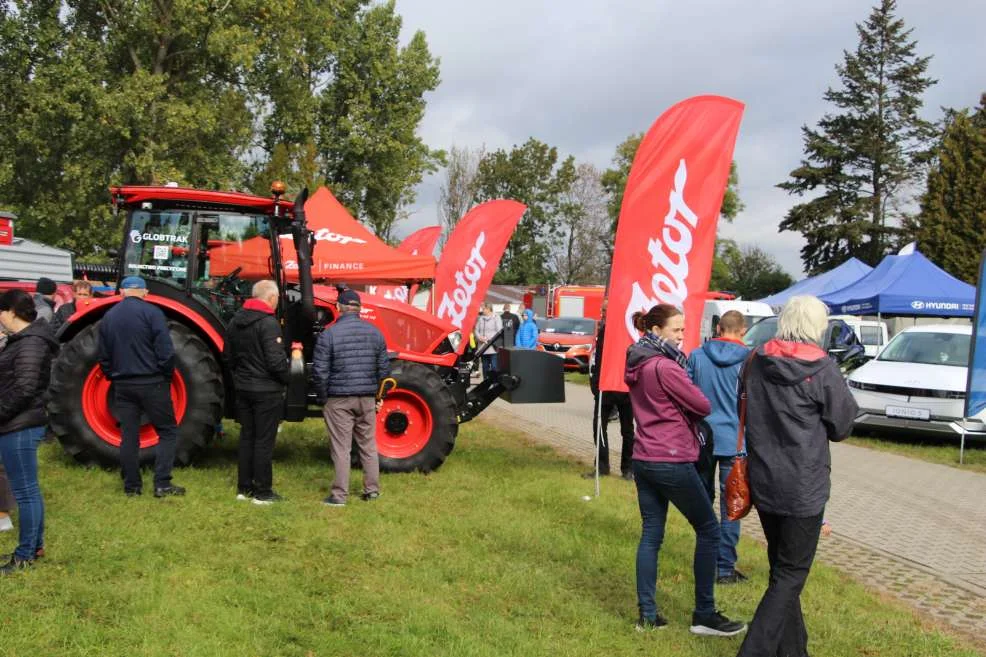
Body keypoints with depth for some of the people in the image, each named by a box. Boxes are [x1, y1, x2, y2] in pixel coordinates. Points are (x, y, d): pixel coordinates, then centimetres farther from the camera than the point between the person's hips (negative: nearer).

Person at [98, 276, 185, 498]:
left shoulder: (108, 317, 8)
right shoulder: (151, 313, -9)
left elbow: (104, 357, 13)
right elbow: (165, 351, -13)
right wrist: (167, 377, 1)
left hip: (122, 385, 5)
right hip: (151, 383, -5)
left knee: (128, 435, 10)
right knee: (167, 432, 4)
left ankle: (131, 486, 14)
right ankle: (162, 483, -3)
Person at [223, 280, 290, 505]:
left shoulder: (236, 321, 6)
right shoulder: (268, 323, -18)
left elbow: (227, 357, 13)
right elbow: (276, 361, -22)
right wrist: (286, 379, -5)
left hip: (243, 388, 7)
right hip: (266, 390, -7)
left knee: (247, 437, 15)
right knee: (264, 441, 0)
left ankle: (244, 488, 21)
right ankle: (262, 492, 6)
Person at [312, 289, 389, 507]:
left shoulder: (329, 334, -9)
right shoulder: (374, 332, 4)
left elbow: (320, 371, -10)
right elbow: (384, 368, 8)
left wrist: (323, 398, 2)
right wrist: (379, 397, 18)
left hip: (339, 399, -4)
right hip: (367, 399, 4)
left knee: (341, 448, 1)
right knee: (368, 445, 14)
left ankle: (340, 495, 4)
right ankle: (372, 490, 20)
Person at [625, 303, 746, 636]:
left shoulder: (637, 365, 9)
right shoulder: (665, 367, -18)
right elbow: (703, 406, -13)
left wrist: (682, 411, 2)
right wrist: (688, 409, 7)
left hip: (643, 459, 9)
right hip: (672, 461, -8)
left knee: (650, 534, 12)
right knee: (708, 530, 5)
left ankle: (647, 614, 14)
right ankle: (704, 614, 9)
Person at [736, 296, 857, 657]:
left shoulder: (757, 362, 1)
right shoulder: (822, 368, -14)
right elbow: (842, 426, -4)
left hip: (762, 481, 6)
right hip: (803, 486, -6)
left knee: (782, 568, 19)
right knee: (791, 574, 3)